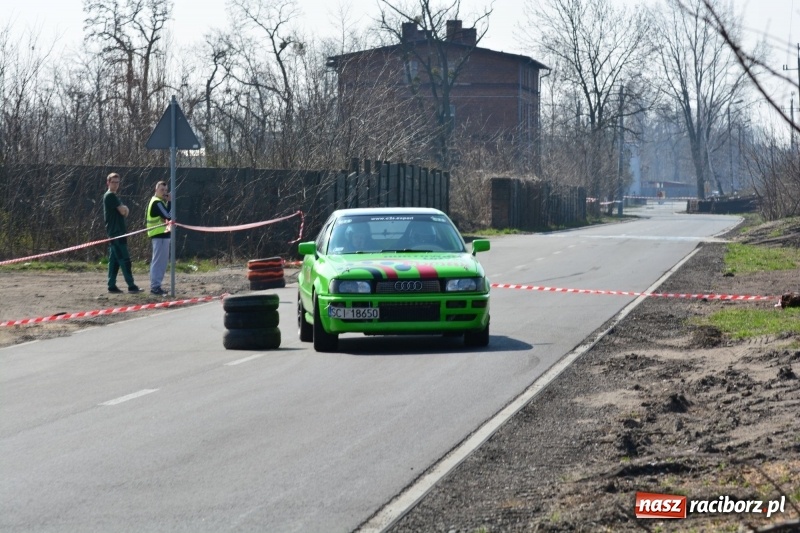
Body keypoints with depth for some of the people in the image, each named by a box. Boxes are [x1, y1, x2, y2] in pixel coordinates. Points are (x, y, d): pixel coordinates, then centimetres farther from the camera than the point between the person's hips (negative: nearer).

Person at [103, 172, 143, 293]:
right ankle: (131, 286, -13)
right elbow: (122, 211, -14)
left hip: (117, 232, 10)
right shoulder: (110, 196, -10)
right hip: (115, 232, -10)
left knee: (114, 260, 8)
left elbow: (124, 212, 19)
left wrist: (124, 209, -1)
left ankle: (112, 286, 9)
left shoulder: (114, 197, 21)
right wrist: (124, 208, 6)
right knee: (124, 259, -11)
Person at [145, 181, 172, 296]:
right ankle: (155, 286, -10)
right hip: (160, 235, -11)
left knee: (162, 261, 14)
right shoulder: (157, 202, -12)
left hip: (161, 235, 11)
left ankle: (155, 286, 18)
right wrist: (169, 202, -13)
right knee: (158, 261, -10)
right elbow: (168, 216, -21)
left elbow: (166, 215, 17)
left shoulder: (158, 201, 20)